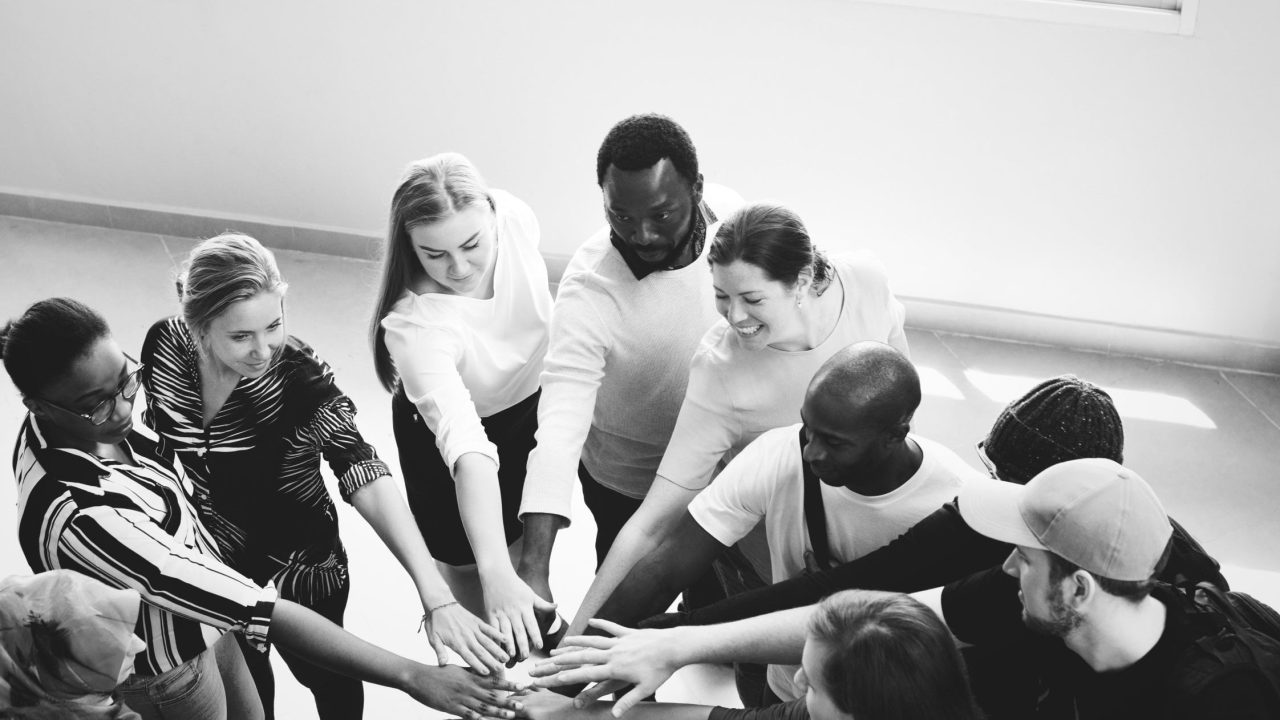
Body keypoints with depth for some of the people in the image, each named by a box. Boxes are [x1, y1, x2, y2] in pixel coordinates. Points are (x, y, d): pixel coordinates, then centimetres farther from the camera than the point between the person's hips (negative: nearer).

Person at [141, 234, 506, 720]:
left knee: (324, 674, 23)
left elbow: (366, 478, -41)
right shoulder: (165, 347, -19)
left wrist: (434, 596, -52)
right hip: (212, 570, 3)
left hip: (300, 572, -3)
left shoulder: (300, 378, -30)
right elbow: (150, 440, 0)